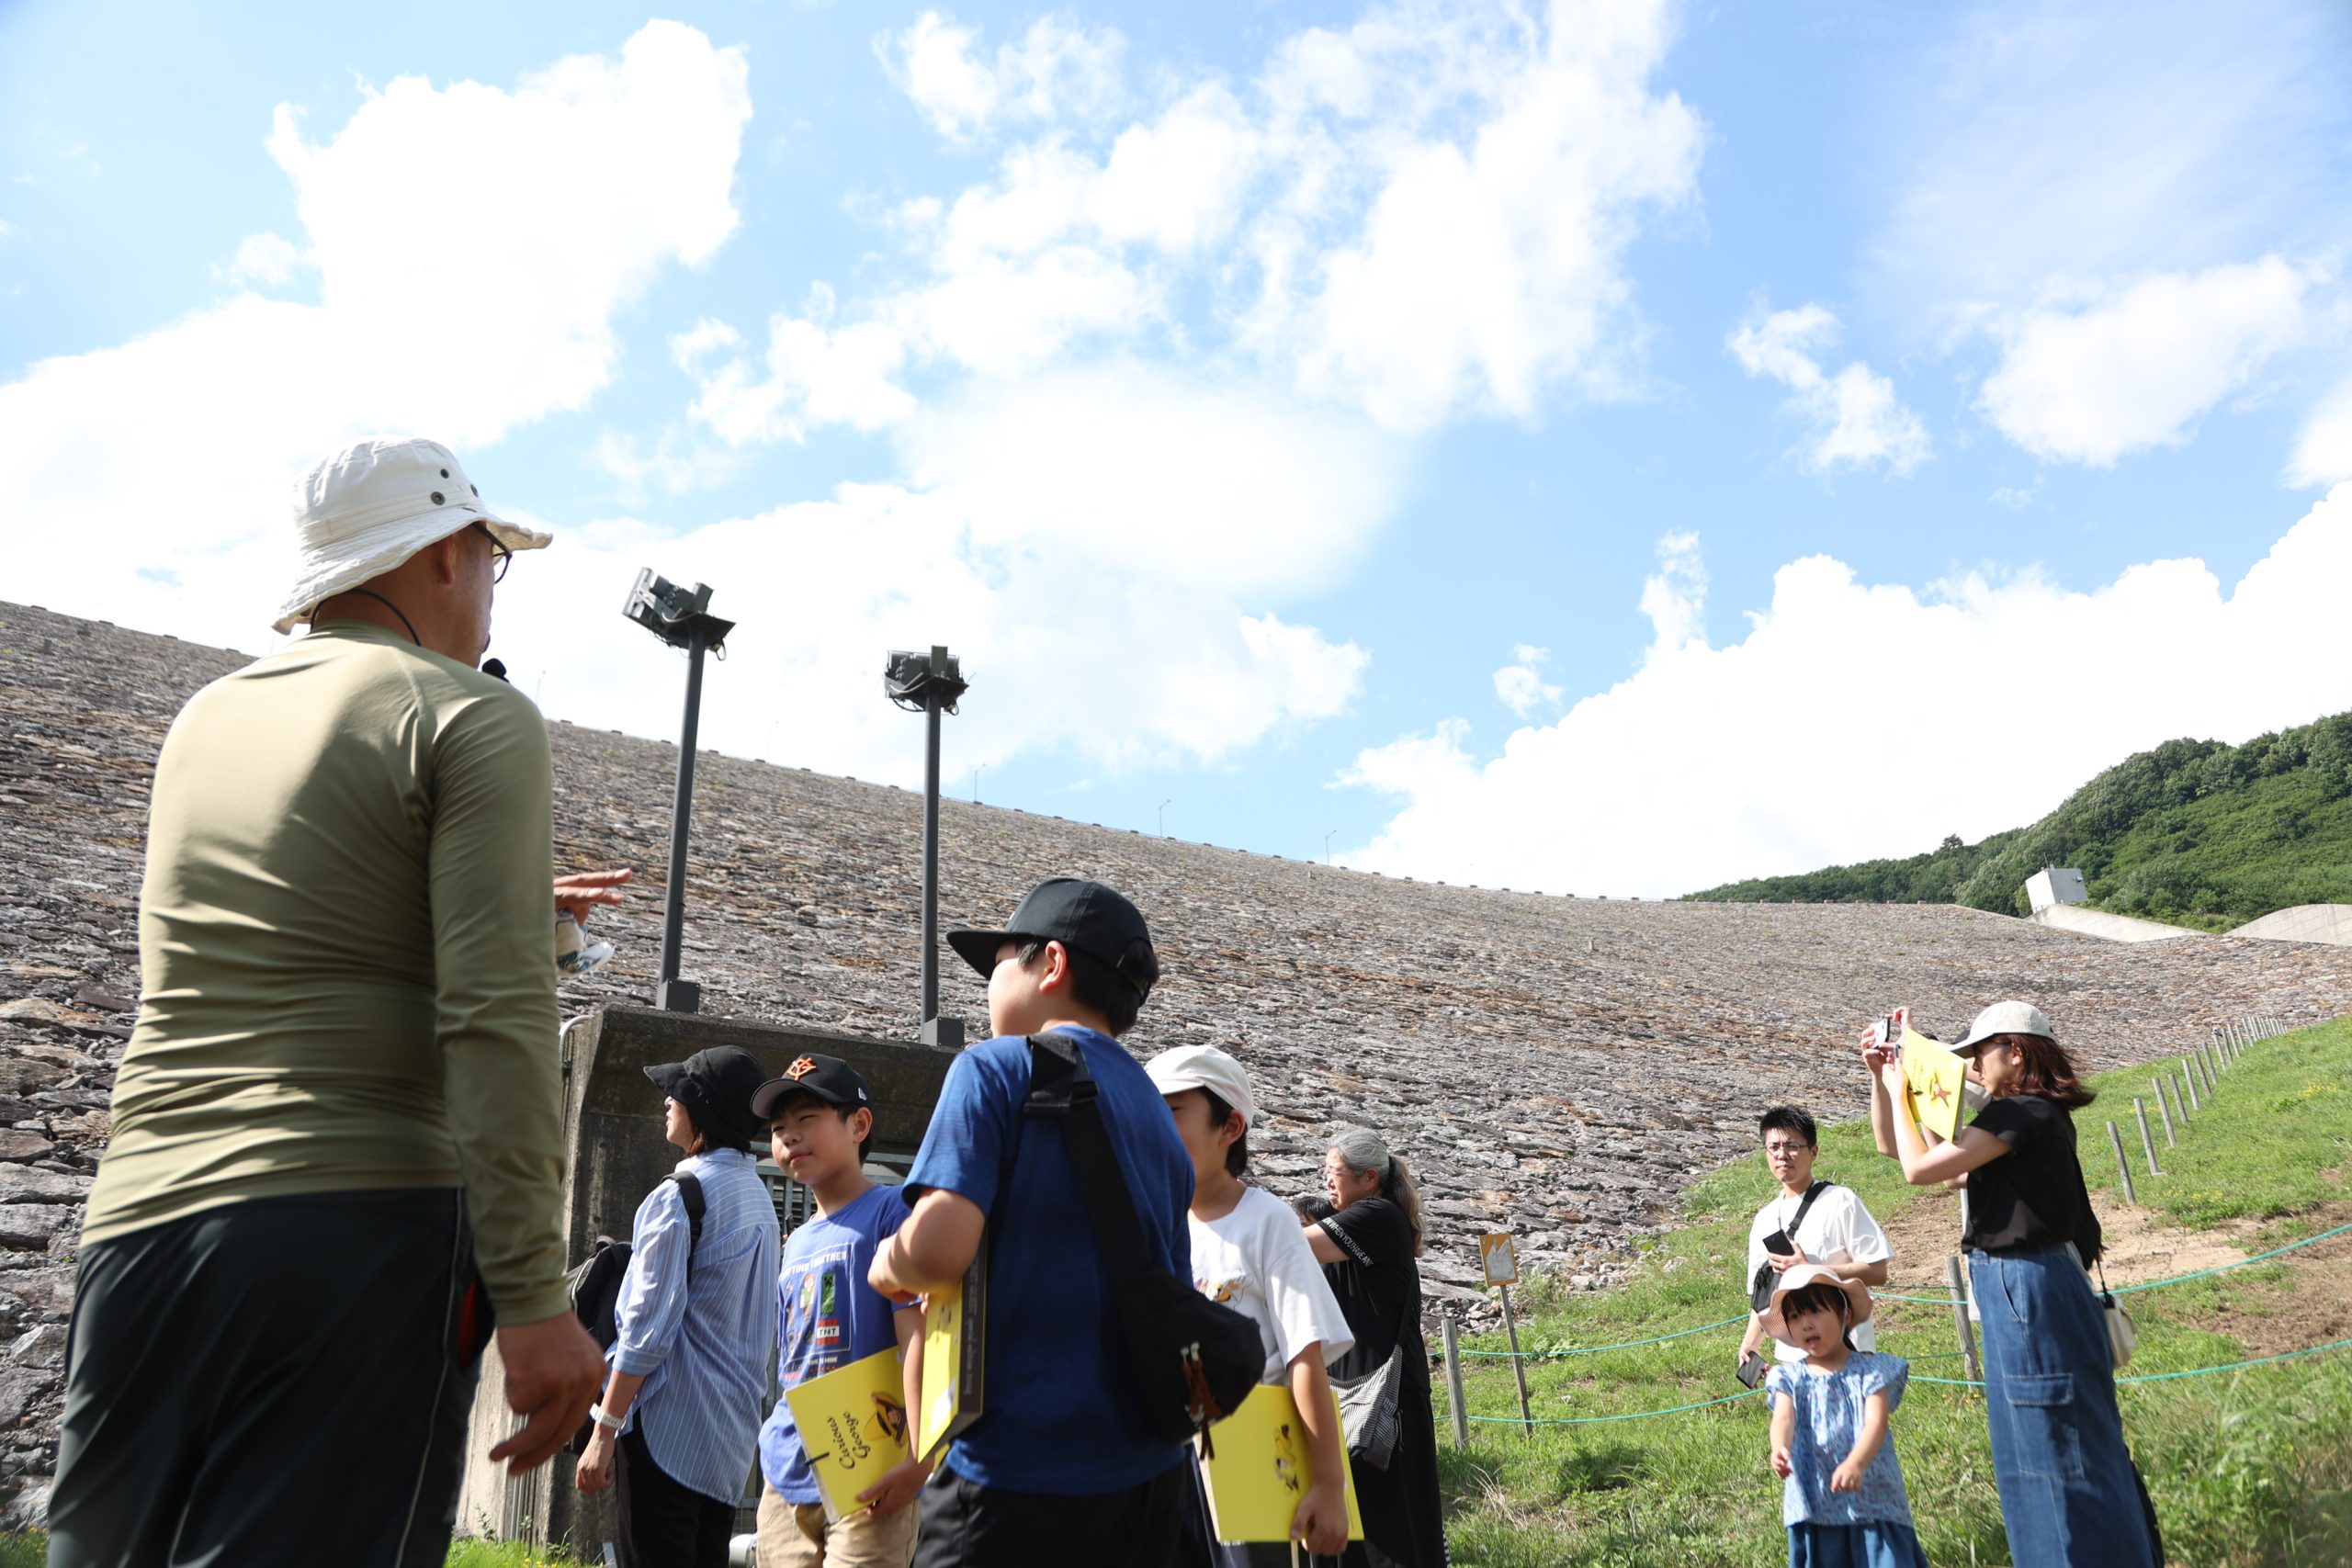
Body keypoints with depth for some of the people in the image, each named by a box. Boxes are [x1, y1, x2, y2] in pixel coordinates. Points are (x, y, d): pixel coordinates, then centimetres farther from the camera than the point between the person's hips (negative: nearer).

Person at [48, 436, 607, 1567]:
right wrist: (533, 1297, -16)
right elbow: (494, 1015, -16)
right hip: (356, 1220, -7)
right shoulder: (474, 718, -4)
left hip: (137, 1220, 7)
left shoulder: (204, 722, 17)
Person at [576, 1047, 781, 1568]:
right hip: (732, 1433, 8)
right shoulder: (759, 1197, 14)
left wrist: (604, 1431, -11)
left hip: (668, 1427, -8)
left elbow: (648, 1327, -15)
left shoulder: (678, 1195, -11)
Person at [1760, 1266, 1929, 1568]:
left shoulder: (1870, 1370, -1)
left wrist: (1854, 1464, -34)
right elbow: (1784, 1417, -13)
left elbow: (1876, 1423, -15)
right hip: (1814, 1503, 2)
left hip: (1872, 1500, -2)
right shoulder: (1789, 1377, 4)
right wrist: (1780, 1449, -37)